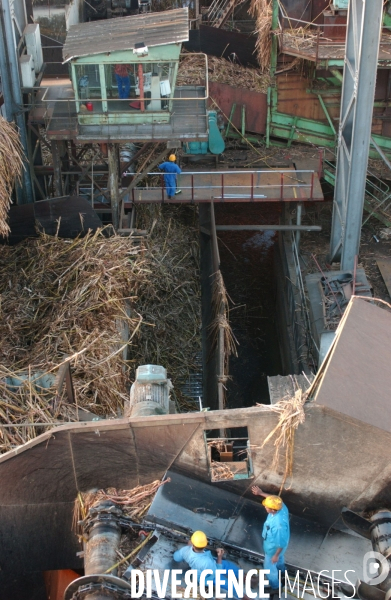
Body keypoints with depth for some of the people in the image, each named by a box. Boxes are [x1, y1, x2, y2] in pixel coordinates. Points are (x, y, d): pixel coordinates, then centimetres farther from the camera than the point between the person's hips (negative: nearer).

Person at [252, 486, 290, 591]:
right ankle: (281, 569, 69)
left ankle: (274, 586, 45)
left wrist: (275, 555, -19)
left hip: (274, 546, -7)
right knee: (280, 557, 38)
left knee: (269, 566, 20)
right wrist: (261, 493, -7)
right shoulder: (281, 507, -28)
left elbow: (281, 543, -33)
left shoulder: (279, 524, -47)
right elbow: (274, 499, -3)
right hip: (276, 541, 7)